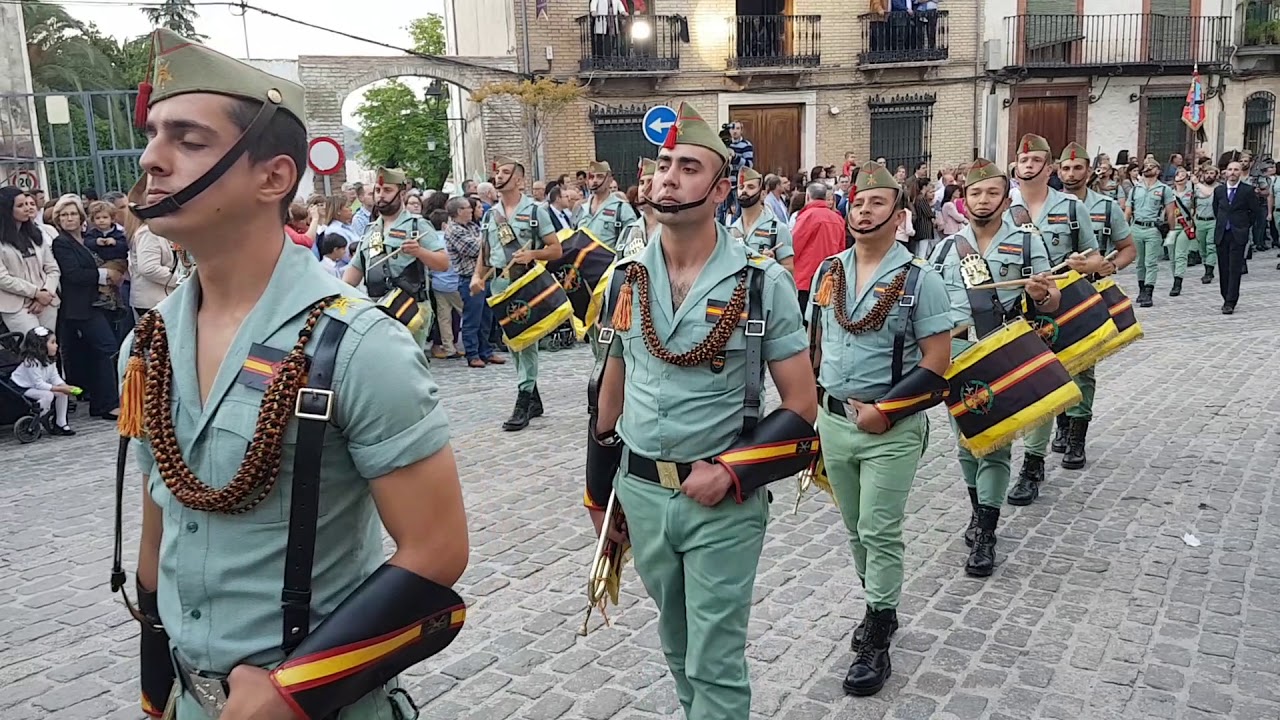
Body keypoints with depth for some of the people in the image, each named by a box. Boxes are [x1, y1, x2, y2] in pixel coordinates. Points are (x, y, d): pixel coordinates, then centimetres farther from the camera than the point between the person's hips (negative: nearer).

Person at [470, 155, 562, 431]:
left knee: (526, 341, -8)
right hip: (499, 285, 6)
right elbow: (484, 252, 19)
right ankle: (533, 399, 22)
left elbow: (556, 250, -1)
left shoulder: (535, 210, 0)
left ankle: (523, 404, -6)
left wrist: (532, 254, -17)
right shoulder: (490, 214, 14)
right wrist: (477, 276, 1)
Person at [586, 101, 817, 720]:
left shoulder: (763, 283, -11)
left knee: (715, 663, 4)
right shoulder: (626, 278, 2)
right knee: (677, 644, 22)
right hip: (641, 493, 5)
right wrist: (599, 489, 16)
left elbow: (801, 406, -7)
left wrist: (730, 474, -17)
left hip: (724, 501, -4)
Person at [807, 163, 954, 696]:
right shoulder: (828, 271, 6)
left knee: (879, 532, -1)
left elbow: (936, 363, -12)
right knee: (855, 528, 17)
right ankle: (879, 606, 37)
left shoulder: (920, 280, -10)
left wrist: (884, 410, -17)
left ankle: (876, 642, 12)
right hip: (833, 421, 5)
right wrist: (811, 398, 7)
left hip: (890, 430, -5)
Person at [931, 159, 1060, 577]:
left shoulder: (1026, 243, 4)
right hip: (956, 355, 3)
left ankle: (985, 536, 0)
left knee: (996, 445, -3)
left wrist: (1041, 295, -19)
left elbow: (1053, 301, 4)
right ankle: (979, 511, 31)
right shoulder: (947, 248, 10)